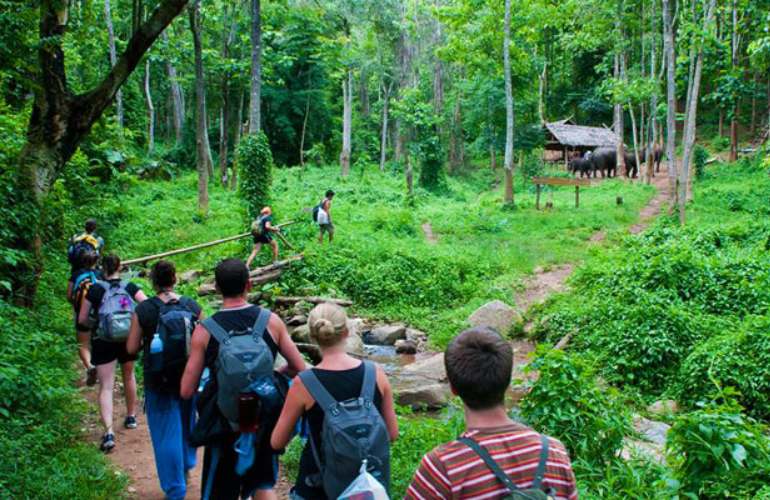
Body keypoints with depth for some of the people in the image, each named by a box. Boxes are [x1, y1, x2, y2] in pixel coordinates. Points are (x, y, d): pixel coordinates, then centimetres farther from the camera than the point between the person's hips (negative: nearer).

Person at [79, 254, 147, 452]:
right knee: (129, 376, 25)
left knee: (106, 386, -3)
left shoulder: (95, 289, -3)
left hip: (103, 341, -2)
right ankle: (131, 416, 40)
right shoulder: (129, 287, 0)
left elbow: (82, 320, 0)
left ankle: (109, 432, -17)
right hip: (128, 339, 2)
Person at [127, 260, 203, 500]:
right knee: (187, 422, 26)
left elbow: (131, 348, -8)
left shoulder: (143, 310, -13)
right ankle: (186, 468, 45)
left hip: (159, 379, -3)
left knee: (166, 432, 9)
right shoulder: (192, 306, -7)